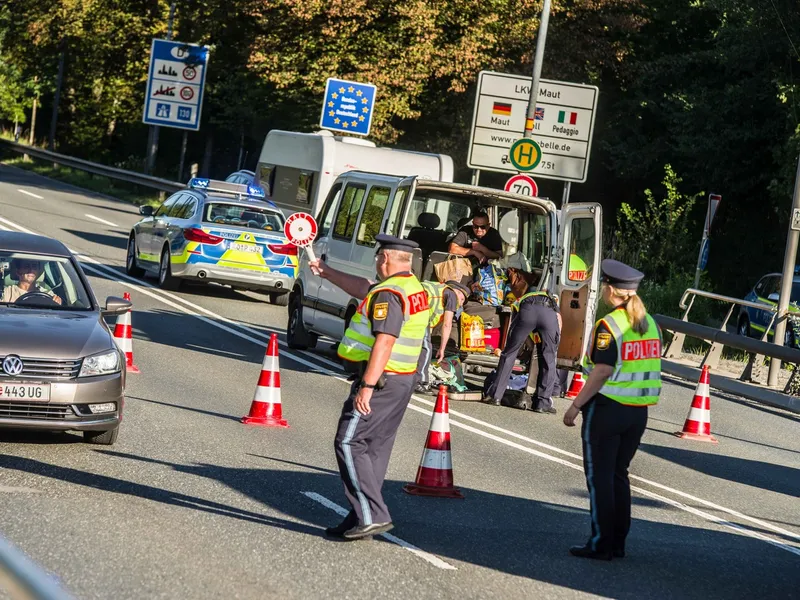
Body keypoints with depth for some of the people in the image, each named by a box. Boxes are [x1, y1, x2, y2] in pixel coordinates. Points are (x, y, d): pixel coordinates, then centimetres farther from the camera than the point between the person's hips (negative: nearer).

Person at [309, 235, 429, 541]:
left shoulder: (388, 294, -17)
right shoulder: (414, 288, 15)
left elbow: (384, 342, -26)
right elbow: (363, 289, 30)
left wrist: (367, 386, -28)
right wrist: (326, 272, 39)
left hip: (380, 379, -10)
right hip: (404, 379, 10)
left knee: (349, 443, -9)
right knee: (375, 448, 12)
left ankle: (372, 515, -16)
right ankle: (363, 519, 14)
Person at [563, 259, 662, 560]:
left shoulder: (609, 325, -14)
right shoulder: (650, 324, 8)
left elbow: (603, 372, -19)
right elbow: (649, 368, 12)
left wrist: (576, 405, -13)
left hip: (607, 407, -7)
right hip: (639, 411, 7)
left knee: (599, 476, 1)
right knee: (619, 474, 16)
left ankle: (601, 543, 2)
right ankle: (618, 542, 17)